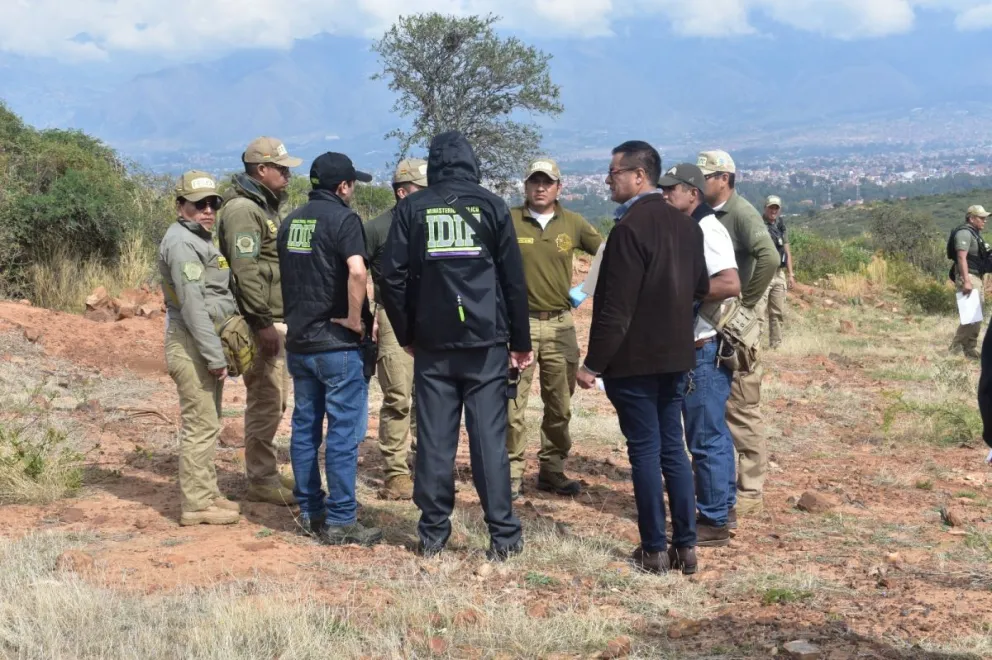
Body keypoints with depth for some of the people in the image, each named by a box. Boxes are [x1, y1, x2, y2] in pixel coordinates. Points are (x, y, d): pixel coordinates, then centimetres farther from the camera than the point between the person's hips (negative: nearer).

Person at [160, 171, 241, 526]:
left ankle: (207, 494, 24)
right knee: (201, 425, -7)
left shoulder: (200, 239, 18)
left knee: (207, 424, 15)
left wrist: (217, 349, 14)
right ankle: (196, 504, -1)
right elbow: (192, 304, -20)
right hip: (192, 345, -10)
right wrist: (215, 355, -21)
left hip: (206, 341, 10)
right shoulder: (181, 242, -14)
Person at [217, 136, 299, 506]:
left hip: (276, 320, 11)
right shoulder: (243, 210, -14)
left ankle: (266, 474, 27)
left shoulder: (265, 206, 19)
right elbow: (245, 271, -23)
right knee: (265, 403, -6)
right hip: (261, 323, -11)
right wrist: (263, 322, -24)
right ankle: (262, 482, 2)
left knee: (273, 402, 16)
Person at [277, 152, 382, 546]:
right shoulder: (342, 219, -12)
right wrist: (355, 318, -18)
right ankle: (340, 521, 1)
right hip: (338, 343, -7)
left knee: (305, 427, 13)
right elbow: (357, 271, -28)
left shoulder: (291, 222, 12)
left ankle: (310, 512, 20)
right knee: (344, 431, -2)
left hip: (298, 341, 7)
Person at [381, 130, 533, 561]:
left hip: (433, 344, 1)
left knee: (434, 440, 5)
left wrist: (407, 335, 11)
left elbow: (393, 278, 0)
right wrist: (521, 342, 7)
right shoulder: (491, 206, 2)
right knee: (490, 438, 1)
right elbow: (514, 279, 1)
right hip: (486, 342, -1)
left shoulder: (411, 208, 3)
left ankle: (433, 534, 10)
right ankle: (503, 536, 1)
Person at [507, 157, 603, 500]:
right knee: (513, 402, -3)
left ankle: (552, 470, 21)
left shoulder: (573, 223, 6)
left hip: (560, 323, 3)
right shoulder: (508, 221, -3)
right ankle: (512, 472, 5)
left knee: (560, 404, 10)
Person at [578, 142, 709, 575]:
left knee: (645, 451, 0)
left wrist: (593, 364, -14)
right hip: (676, 356, 7)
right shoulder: (686, 225, 8)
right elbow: (701, 288, 16)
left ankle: (654, 551, 7)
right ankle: (685, 546, 16)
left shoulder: (630, 227, -17)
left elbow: (616, 307, -19)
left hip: (634, 360, -7)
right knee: (673, 448, 13)